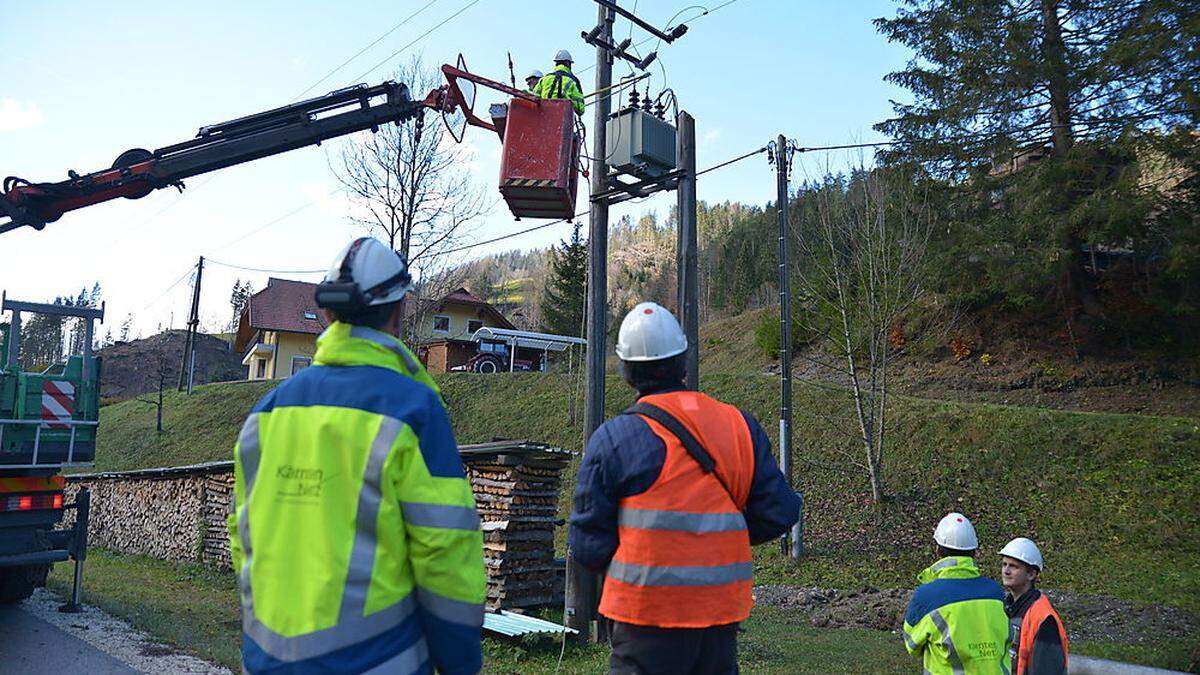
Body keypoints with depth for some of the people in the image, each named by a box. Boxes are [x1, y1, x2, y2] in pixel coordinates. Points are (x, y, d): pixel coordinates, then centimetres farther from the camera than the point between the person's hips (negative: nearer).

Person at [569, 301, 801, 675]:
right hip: (724, 608, 4)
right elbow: (779, 512, 4)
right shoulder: (741, 425, 0)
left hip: (648, 614, -4)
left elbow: (588, 543, -6)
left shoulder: (613, 438, -10)